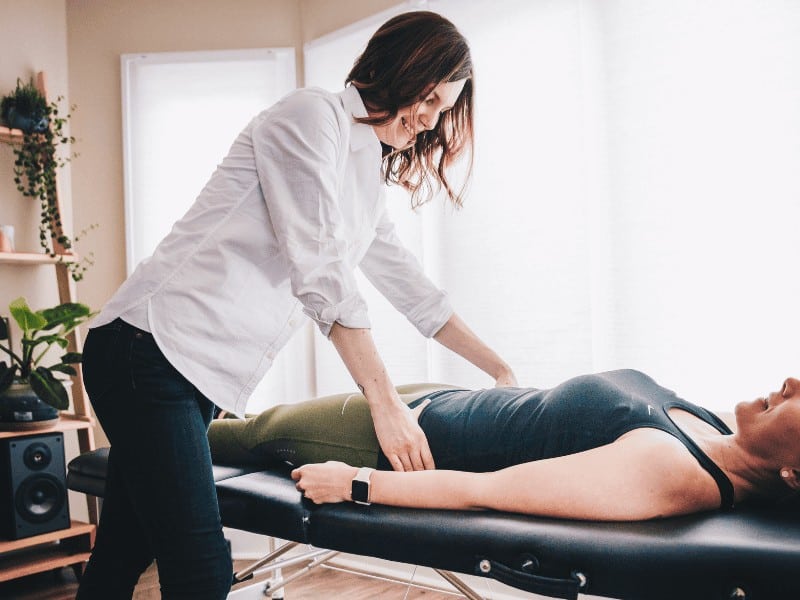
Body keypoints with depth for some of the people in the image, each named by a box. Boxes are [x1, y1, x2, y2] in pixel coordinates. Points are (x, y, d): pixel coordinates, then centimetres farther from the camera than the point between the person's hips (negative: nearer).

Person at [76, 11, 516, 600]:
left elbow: (412, 288, 23)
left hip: (203, 375, 9)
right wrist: (385, 401, -15)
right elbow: (321, 274, -17)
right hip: (153, 348, -8)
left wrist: (499, 368, 21)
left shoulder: (366, 178, 19)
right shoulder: (312, 115, -7)